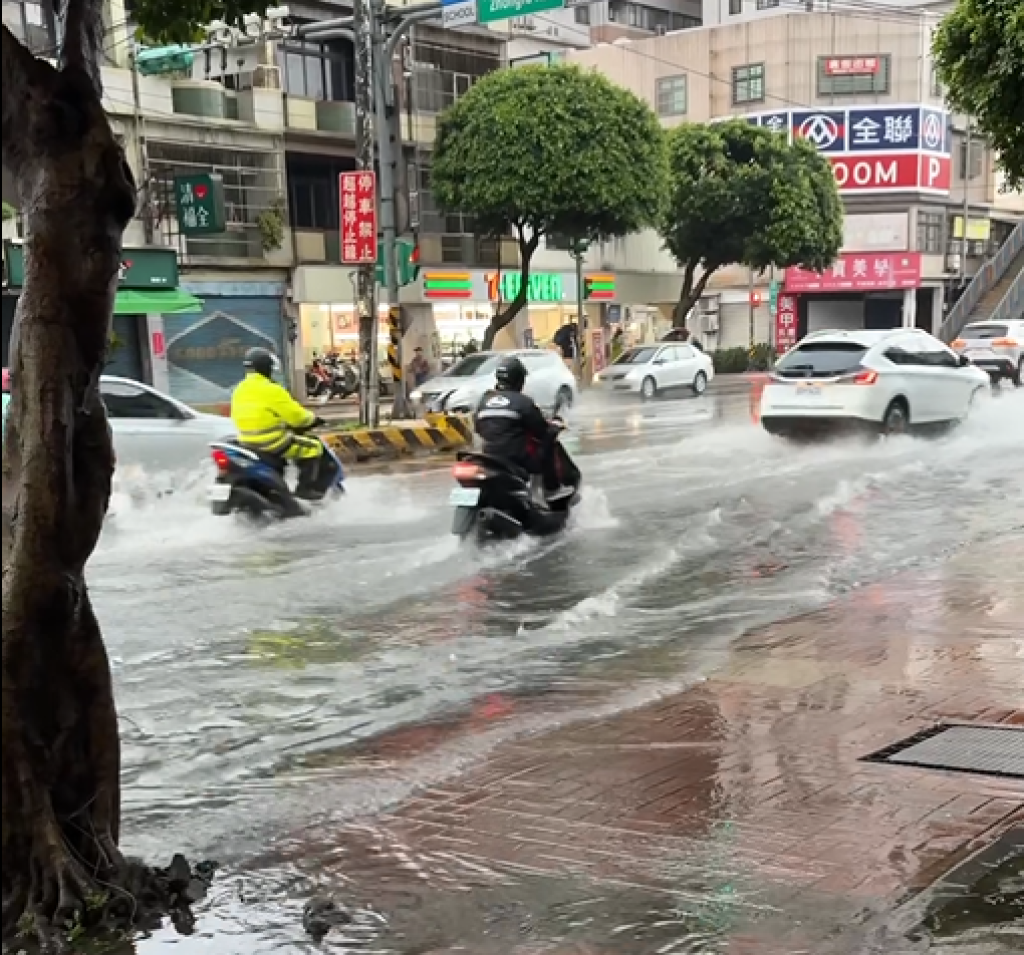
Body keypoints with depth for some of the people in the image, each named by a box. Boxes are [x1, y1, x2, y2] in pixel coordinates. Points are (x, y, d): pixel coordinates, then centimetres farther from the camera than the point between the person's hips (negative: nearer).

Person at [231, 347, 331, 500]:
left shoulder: (239, 390, 7)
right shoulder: (272, 390, -17)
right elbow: (296, 415, -13)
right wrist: (313, 419, 5)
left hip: (247, 442, 9)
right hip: (272, 442, -9)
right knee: (313, 447, 3)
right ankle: (305, 488, 1)